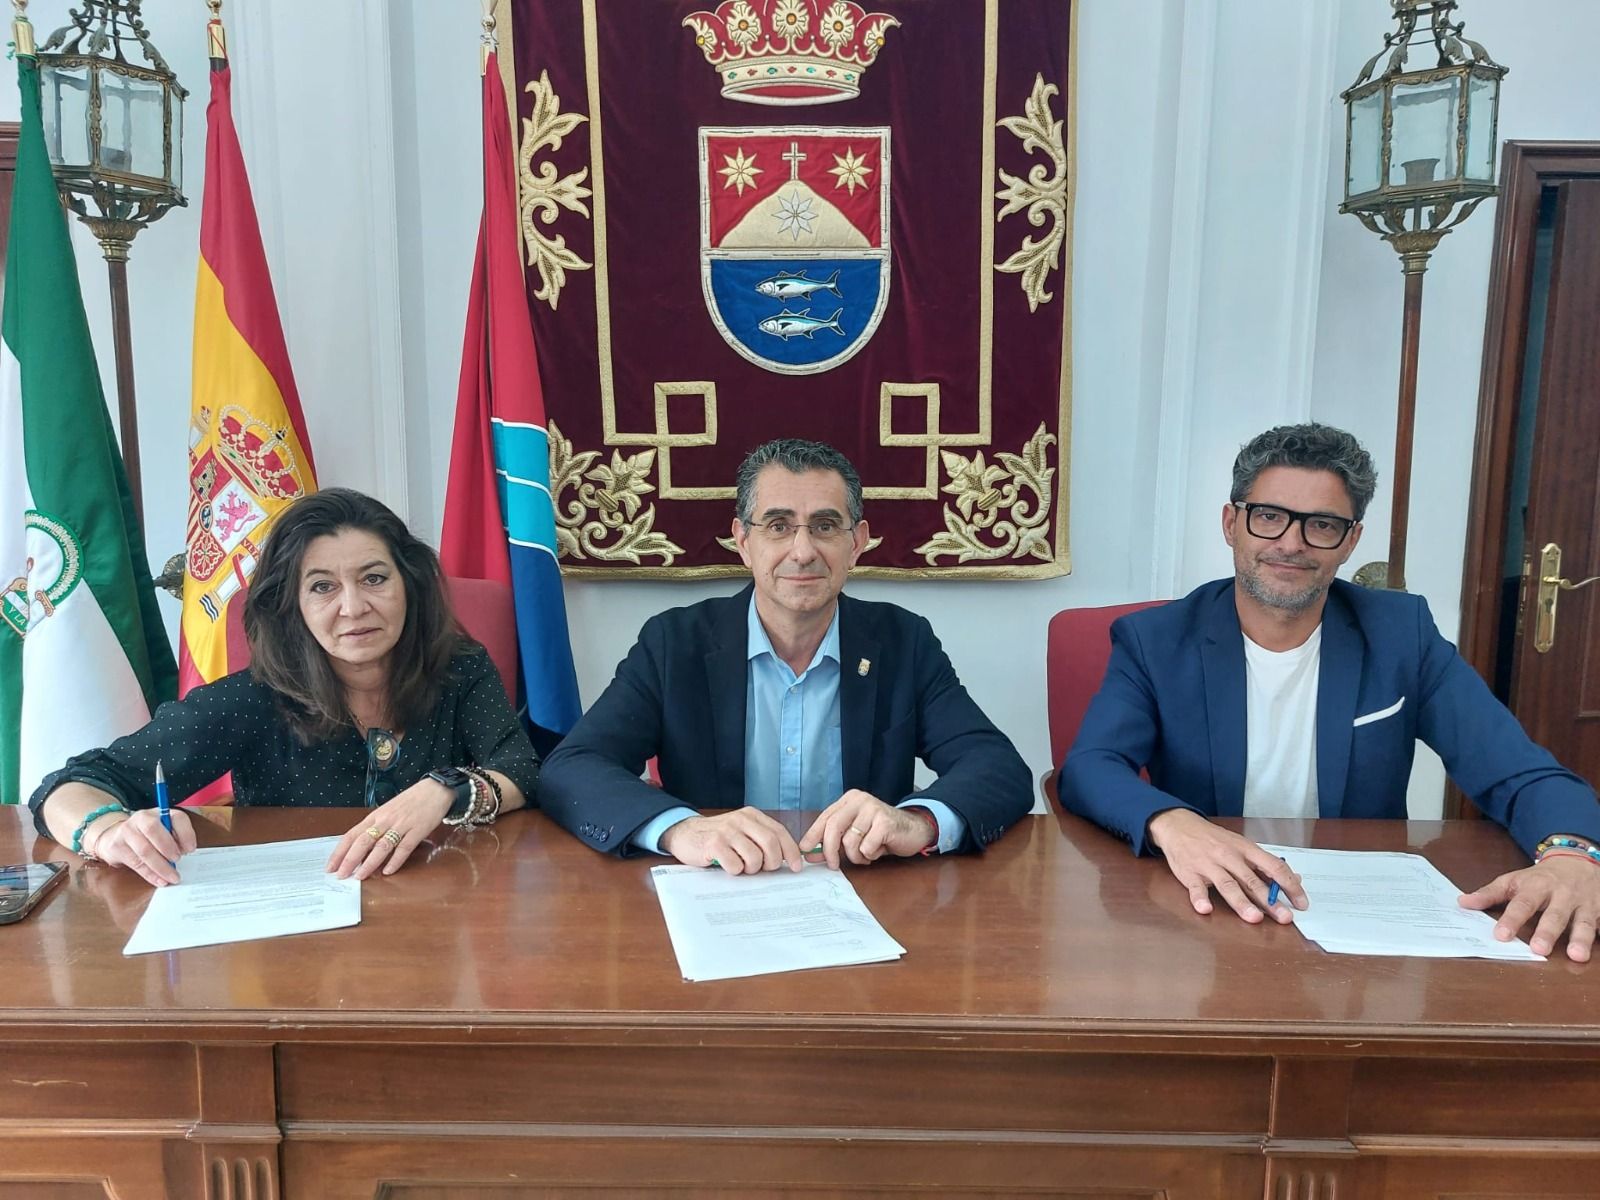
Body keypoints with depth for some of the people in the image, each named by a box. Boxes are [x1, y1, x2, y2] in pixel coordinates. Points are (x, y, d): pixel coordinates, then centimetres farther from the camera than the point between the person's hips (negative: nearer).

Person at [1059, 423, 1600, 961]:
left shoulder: (1401, 634, 0)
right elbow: (1087, 770, -16)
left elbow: (1522, 775, -4)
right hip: (1208, 913, -1)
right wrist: (1171, 823, -37)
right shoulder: (1155, 641, -4)